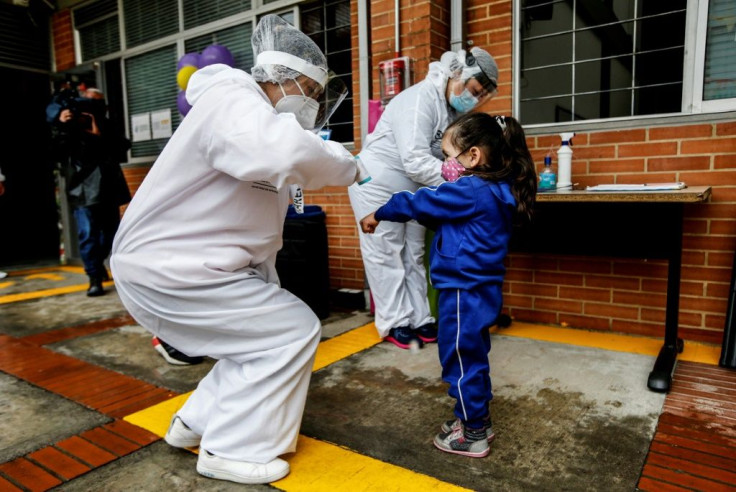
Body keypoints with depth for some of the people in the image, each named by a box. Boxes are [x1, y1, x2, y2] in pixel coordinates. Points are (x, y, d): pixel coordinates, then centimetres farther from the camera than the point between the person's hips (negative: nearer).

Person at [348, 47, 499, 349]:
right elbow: (415, 161, -29)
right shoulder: (420, 100, -22)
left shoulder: (453, 109, 5)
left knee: (413, 254, 10)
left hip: (412, 188, 9)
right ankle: (394, 323, 9)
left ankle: (418, 318, 18)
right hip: (379, 184, -9)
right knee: (386, 254, -1)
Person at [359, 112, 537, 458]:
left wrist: (378, 215, 0)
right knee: (472, 357, 20)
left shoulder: (470, 192, -20)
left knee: (460, 359, 3)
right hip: (477, 289, 10)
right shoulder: (492, 191, 9)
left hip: (465, 292, -10)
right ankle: (478, 420, 35)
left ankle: (473, 436, 16)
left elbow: (418, 203, -11)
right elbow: (439, 214, 19)